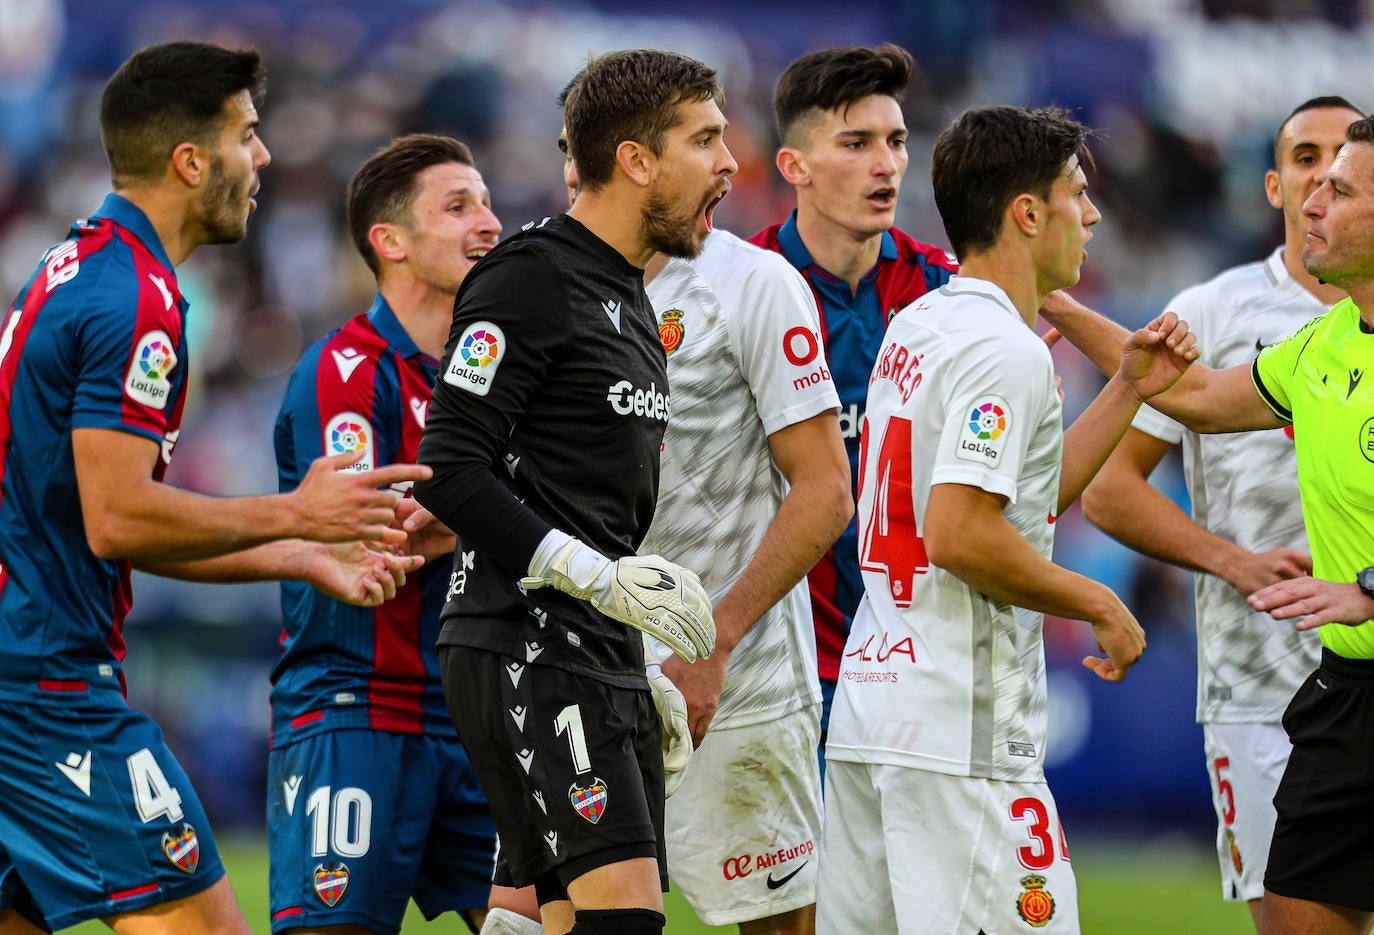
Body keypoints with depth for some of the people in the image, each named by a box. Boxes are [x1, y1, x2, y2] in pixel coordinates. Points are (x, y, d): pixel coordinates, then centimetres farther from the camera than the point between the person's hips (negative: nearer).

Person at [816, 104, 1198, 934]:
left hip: (871, 704, 10)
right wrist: (1098, 602, -10)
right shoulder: (1008, 350, -13)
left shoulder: (916, 328, 16)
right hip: (962, 733, -10)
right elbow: (961, 533, -22)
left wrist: (1129, 388, 22)